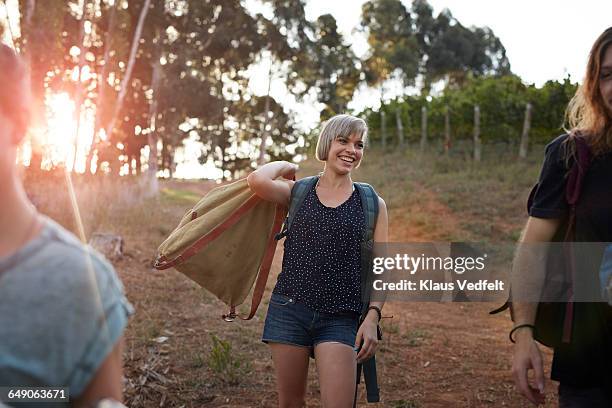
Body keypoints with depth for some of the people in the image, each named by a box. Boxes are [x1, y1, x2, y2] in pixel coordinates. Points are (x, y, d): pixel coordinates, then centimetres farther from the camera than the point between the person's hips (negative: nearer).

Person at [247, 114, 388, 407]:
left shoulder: (372, 204, 7)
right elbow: (257, 180, -15)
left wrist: (372, 316, -6)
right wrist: (286, 166, 4)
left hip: (340, 319, 0)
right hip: (289, 310, 1)